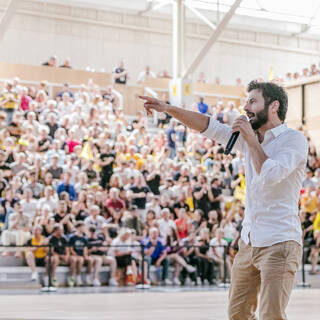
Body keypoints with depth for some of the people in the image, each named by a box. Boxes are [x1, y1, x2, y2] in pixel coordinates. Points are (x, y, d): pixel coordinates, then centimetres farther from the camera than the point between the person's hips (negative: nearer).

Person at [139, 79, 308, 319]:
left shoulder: (294, 139, -9)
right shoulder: (251, 138, 15)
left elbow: (270, 175, -23)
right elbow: (211, 128, 14)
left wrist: (252, 140, -12)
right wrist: (168, 109, 5)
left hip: (279, 244, -8)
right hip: (249, 243, 8)